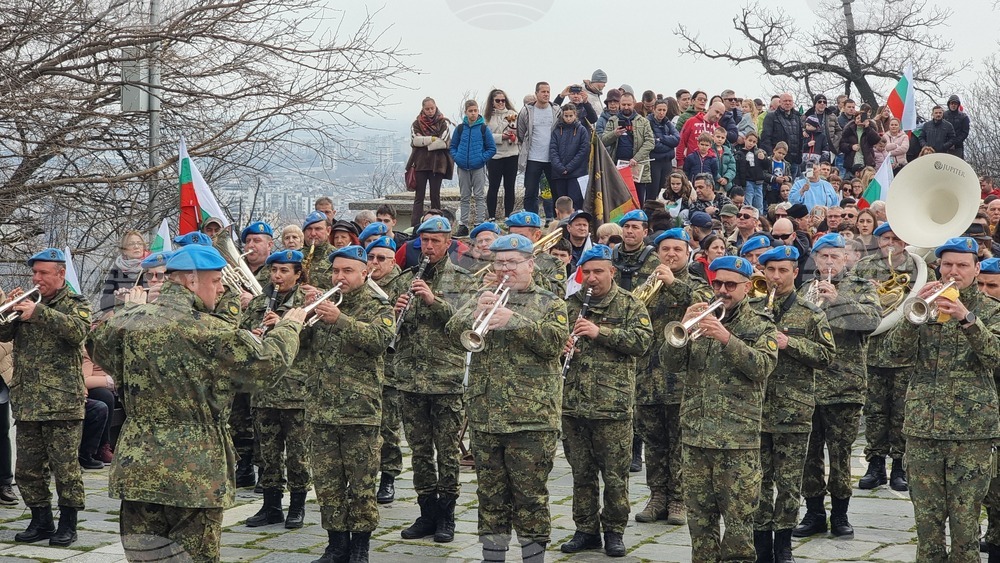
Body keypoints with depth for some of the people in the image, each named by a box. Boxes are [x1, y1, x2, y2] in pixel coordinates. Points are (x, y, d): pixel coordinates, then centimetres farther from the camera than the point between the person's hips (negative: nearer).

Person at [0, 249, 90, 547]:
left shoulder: (75, 303, 2)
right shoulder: (27, 301, 15)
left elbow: (78, 330, -19)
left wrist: (39, 312, -27)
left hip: (62, 402, -5)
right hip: (26, 401, 5)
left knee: (65, 466, -2)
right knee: (28, 468, 9)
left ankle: (68, 525, 8)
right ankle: (41, 522, 21)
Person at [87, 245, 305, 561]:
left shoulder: (130, 321, 2)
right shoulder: (207, 330, -15)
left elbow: (97, 344, 24)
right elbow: (267, 363, -10)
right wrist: (290, 325, 7)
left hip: (136, 469, 5)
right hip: (195, 475, -5)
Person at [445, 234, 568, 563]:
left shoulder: (550, 303, 4)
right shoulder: (484, 296, 14)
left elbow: (556, 340, -13)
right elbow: (455, 330, -1)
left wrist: (513, 320, -25)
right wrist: (477, 313, -22)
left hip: (530, 416, -3)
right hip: (484, 415, 4)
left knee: (530, 495, 0)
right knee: (490, 494, 10)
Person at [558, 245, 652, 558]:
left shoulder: (630, 305, 2)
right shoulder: (570, 304, 12)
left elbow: (643, 340, -11)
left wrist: (601, 332, -19)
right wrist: (560, 346, -4)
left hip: (613, 405, -3)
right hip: (573, 402, 4)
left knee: (614, 474, 2)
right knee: (581, 472, 11)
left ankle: (614, 531, 17)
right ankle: (586, 530, 22)